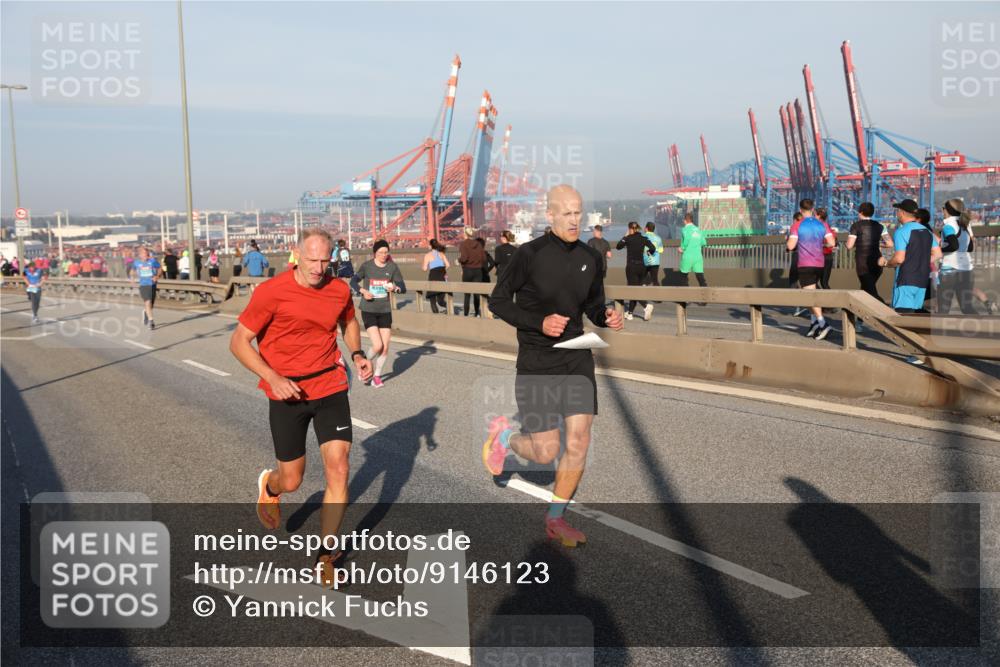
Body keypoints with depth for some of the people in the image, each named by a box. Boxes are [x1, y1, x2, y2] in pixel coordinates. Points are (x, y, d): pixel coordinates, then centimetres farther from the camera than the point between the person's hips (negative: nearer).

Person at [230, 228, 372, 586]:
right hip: (287, 393, -2)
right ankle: (269, 484, 49)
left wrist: (357, 354, 3)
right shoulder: (272, 291, -14)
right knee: (291, 480, 7)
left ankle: (326, 556, 9)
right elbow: (239, 342, -9)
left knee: (339, 470, -8)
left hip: (330, 387, 3)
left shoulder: (339, 290, -1)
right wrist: (273, 378, -21)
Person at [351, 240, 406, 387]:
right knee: (377, 345, -13)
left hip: (385, 310, 3)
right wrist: (363, 291, -13)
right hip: (368, 310, -3)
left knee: (385, 347, 2)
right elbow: (353, 281, 6)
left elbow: (403, 286, 1)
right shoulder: (366, 266, -6)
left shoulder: (392, 267, -2)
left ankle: (376, 375, 23)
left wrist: (395, 288, -22)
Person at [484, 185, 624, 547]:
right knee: (545, 452, -2)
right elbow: (497, 301, -6)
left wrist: (607, 317, -7)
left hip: (577, 358, 5)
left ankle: (555, 519, 19)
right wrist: (539, 323, -20)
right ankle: (504, 436, 33)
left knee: (579, 442, 0)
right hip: (536, 364, -5)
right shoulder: (529, 254, -12)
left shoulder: (590, 258, 4)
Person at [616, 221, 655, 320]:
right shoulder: (643, 238, 2)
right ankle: (630, 313, 18)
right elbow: (653, 248, -8)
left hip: (631, 267, -5)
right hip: (641, 266, 5)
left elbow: (618, 246, 6)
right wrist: (648, 251, 13)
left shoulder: (628, 238, -7)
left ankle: (646, 306, -28)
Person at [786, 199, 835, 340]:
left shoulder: (797, 226, -7)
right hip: (819, 264, 5)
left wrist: (787, 242, 8)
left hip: (805, 265, -5)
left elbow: (790, 246, -14)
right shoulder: (822, 225, 6)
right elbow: (831, 243, 0)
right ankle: (814, 323, 16)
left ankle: (823, 323, -22)